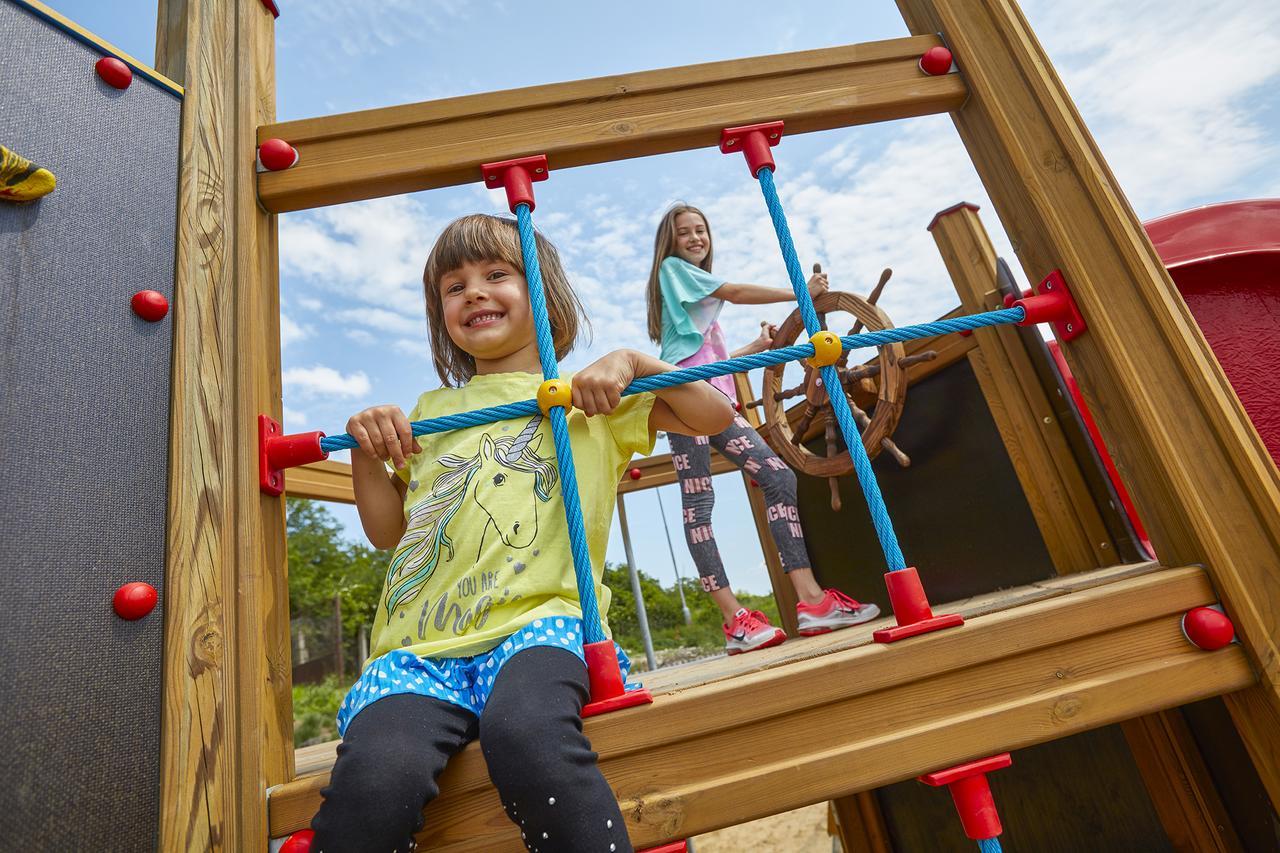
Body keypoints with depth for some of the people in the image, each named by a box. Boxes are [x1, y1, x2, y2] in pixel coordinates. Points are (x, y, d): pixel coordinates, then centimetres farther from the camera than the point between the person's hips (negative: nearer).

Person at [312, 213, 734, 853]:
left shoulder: (591, 398, 16)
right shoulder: (432, 409, 26)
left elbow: (715, 416, 12)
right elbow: (387, 530, 25)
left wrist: (632, 360, -1)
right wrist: (364, 447, 9)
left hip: (537, 620, -2)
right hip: (418, 644, 4)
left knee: (525, 734, -36)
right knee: (375, 781, -28)